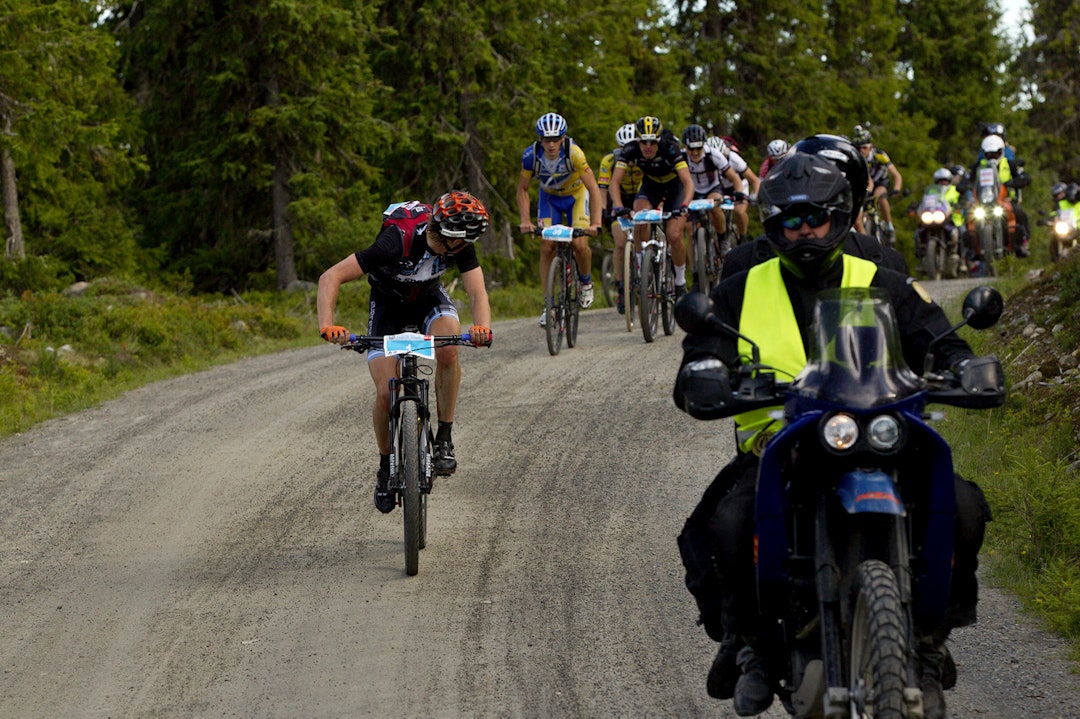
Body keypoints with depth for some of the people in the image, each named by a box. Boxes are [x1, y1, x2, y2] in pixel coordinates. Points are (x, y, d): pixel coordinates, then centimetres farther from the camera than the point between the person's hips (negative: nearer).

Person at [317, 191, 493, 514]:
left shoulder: (461, 244, -27)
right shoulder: (397, 242, -39)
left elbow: (477, 292, -31)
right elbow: (331, 277, -39)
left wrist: (482, 328, -53)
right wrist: (327, 326, -54)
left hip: (430, 298, 2)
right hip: (388, 303, -2)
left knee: (448, 352, -31)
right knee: (385, 393, -14)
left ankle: (444, 439, -13)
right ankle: (386, 468, 11)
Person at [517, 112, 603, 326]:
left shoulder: (574, 153, -34)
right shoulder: (531, 155, -27)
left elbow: (594, 189, -31)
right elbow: (522, 189, -13)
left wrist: (596, 223, -41)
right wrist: (525, 220, -25)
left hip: (576, 195, -2)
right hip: (549, 197, 2)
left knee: (579, 245, -18)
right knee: (547, 246, -11)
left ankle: (586, 282, 14)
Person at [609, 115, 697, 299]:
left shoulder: (670, 148, -33)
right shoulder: (631, 151, -27)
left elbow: (688, 182, -40)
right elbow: (615, 182, -31)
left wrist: (684, 205, -57)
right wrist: (618, 206, -48)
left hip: (674, 186, -2)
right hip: (650, 186, 2)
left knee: (674, 236, -18)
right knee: (640, 223, -28)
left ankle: (681, 282, 4)